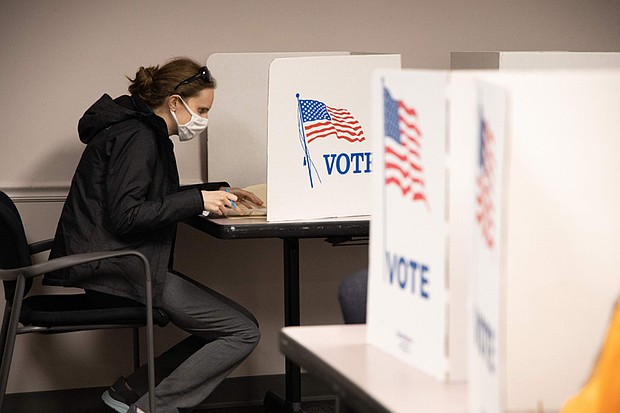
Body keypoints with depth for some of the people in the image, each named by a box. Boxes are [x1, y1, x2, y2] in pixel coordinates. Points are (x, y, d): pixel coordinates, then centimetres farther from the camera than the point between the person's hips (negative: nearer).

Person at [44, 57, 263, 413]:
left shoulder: (141, 131, 18)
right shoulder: (137, 137, -14)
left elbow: (156, 199, 28)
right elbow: (125, 216, -22)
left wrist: (217, 194, 16)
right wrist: (199, 200, -18)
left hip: (115, 266, 11)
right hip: (118, 270, -11)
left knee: (224, 326, 8)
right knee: (243, 331, -10)